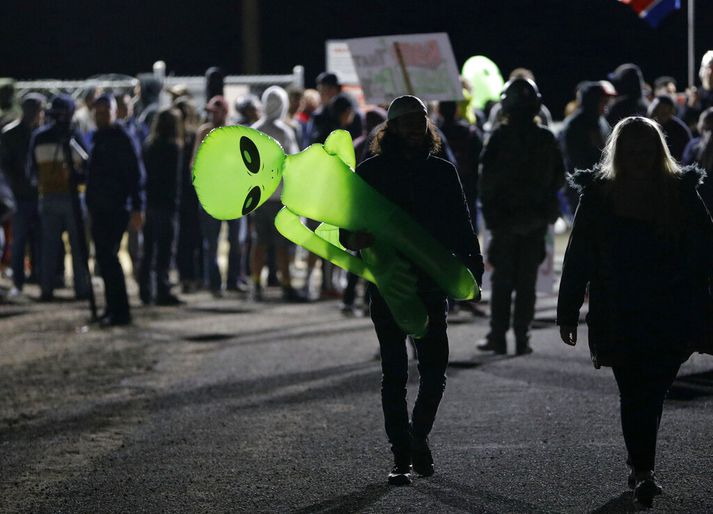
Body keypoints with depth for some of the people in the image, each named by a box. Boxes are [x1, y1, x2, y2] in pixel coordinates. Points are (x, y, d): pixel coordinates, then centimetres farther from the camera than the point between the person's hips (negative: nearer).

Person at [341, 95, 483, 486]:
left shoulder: (442, 172, 7)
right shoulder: (370, 172, 2)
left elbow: (460, 228, 7)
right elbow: (347, 228, 2)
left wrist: (471, 266, -9)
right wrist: (356, 238, -22)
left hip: (431, 286, 1)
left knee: (434, 372, -2)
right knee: (394, 374, 1)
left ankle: (419, 435, 23)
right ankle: (402, 457, 7)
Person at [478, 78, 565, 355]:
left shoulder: (500, 136, -10)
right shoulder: (546, 138, 1)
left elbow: (487, 177, -11)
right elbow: (559, 176, 6)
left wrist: (488, 207, 1)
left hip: (505, 217, -2)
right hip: (537, 218, 2)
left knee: (502, 279, 6)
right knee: (527, 280, 6)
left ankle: (498, 336, 6)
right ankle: (522, 337, 4)